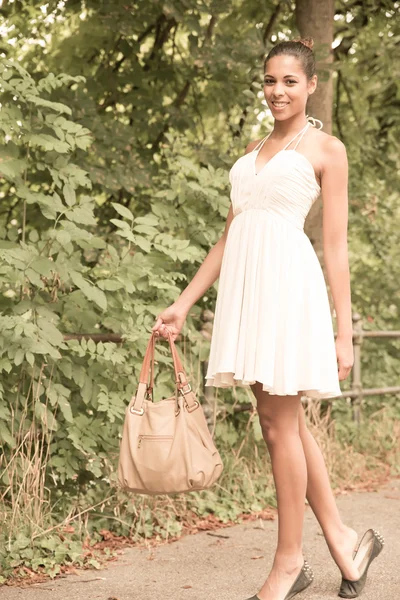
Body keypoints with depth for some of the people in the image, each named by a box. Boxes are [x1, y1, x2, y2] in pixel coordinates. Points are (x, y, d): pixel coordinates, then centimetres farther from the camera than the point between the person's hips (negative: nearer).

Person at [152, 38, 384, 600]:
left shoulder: (326, 149, 3)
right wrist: (184, 302, 17)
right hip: (244, 283, 7)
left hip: (289, 280, -7)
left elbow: (337, 247, -1)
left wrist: (345, 331, -6)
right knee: (284, 420, 8)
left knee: (280, 423, -4)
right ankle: (342, 538, 20)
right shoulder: (254, 149, 21)